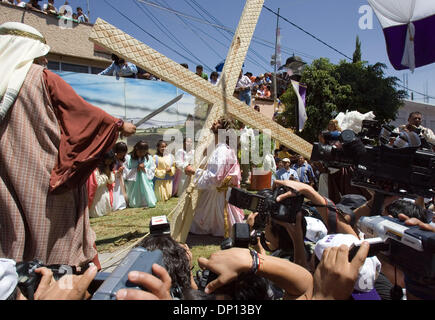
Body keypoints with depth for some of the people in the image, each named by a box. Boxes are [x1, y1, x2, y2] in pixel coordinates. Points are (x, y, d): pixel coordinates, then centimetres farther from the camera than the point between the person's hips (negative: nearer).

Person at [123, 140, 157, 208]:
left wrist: (145, 169, -12)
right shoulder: (128, 158, -2)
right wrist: (136, 169, -14)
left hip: (146, 185, 2)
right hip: (133, 185, -1)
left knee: (149, 203, 1)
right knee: (134, 204, 4)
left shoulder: (149, 158, 3)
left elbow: (152, 172, 4)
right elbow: (125, 173, -6)